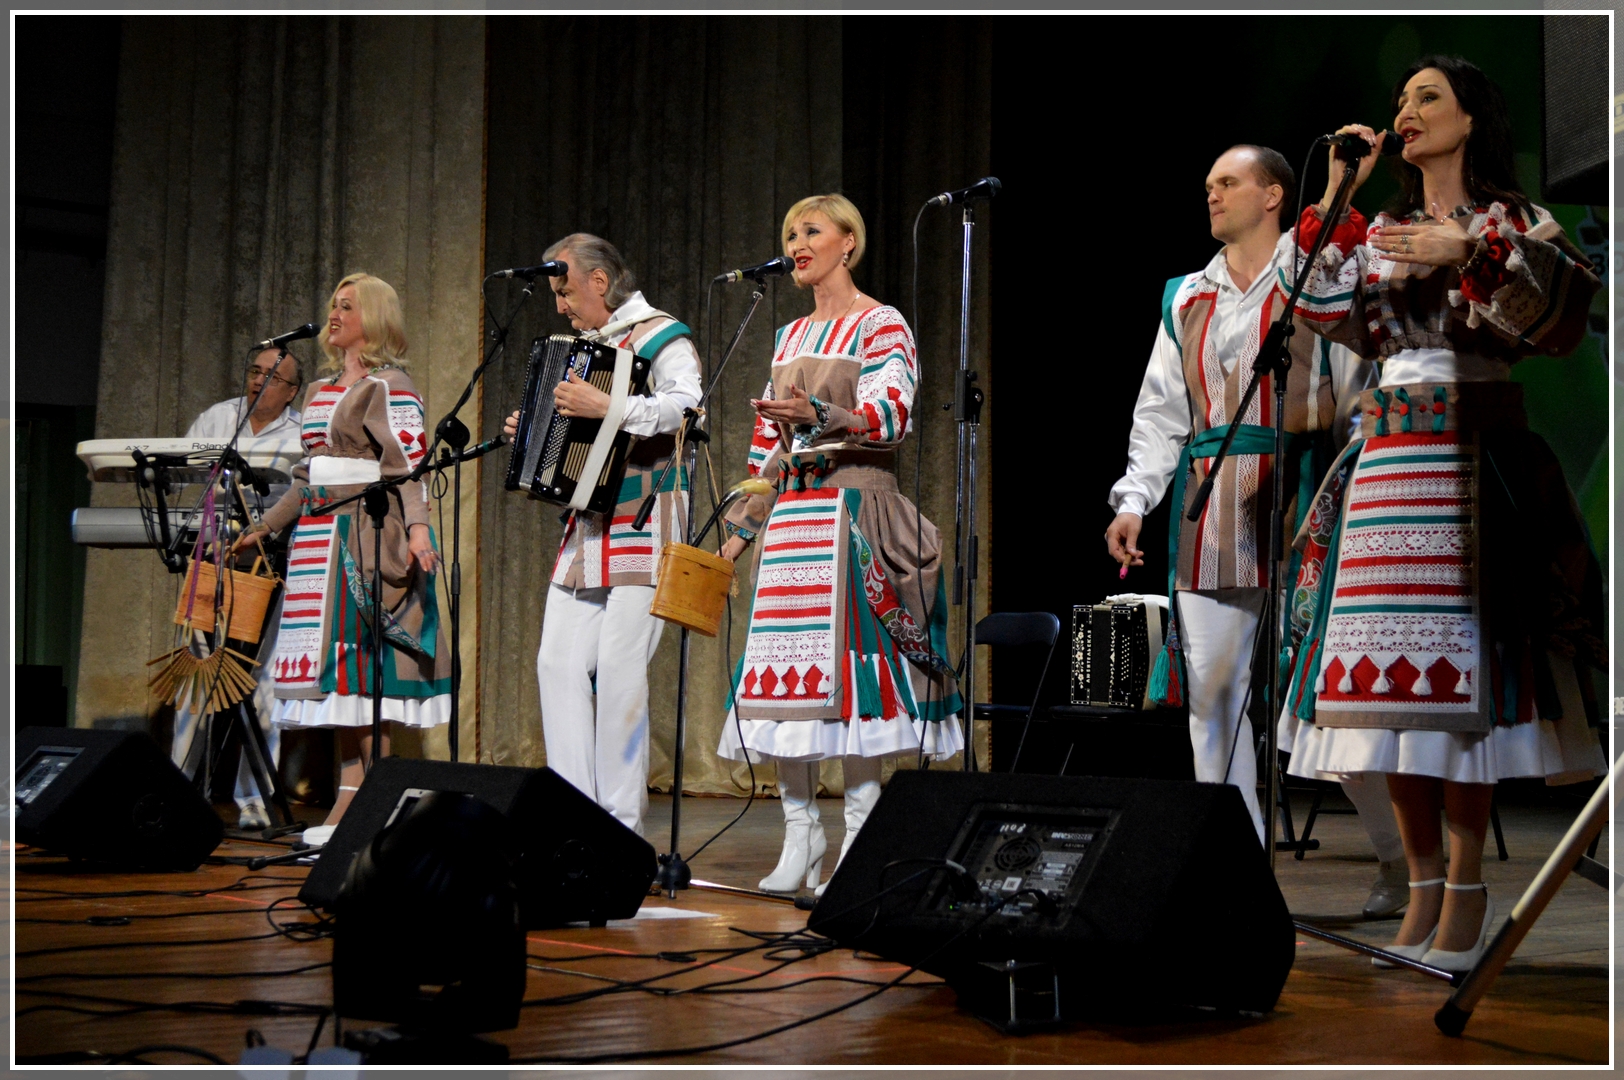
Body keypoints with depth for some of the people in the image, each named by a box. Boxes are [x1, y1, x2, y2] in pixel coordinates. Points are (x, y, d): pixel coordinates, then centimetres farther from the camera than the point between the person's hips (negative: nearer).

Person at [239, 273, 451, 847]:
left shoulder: (389, 386, -5)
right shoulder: (321, 390, 20)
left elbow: (410, 462, -17)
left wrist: (417, 528, -30)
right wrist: (265, 528, 26)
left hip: (366, 532, -8)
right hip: (319, 534, 8)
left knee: (360, 658, -10)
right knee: (336, 668, 5)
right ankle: (348, 801, 8)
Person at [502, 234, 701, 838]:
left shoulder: (659, 336, -5)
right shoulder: (587, 346, 21)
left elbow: (687, 404, -25)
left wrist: (609, 409, -32)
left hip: (642, 534, -9)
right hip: (588, 531, 9)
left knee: (619, 670, -11)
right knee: (558, 662, 3)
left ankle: (622, 826, -5)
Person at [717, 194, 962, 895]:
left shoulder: (882, 326, -1)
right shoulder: (790, 337, 20)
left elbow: (891, 416, -15)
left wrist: (820, 415, -32)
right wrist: (743, 526, 16)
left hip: (854, 508, -6)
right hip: (790, 514, 7)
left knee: (847, 657, -12)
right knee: (781, 668, 1)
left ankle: (860, 832, -6)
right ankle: (800, 833, 7)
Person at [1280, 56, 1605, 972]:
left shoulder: (1513, 222, 6)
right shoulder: (1379, 232, 20)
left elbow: (1568, 315, -11)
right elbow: (1328, 316, 5)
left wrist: (1471, 255, -21)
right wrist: (1335, 202, 4)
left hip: (1477, 464, -5)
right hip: (1385, 463, 5)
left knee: (1459, 659, -10)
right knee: (1389, 669, 0)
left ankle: (1468, 889, -4)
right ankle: (1423, 885, 7)